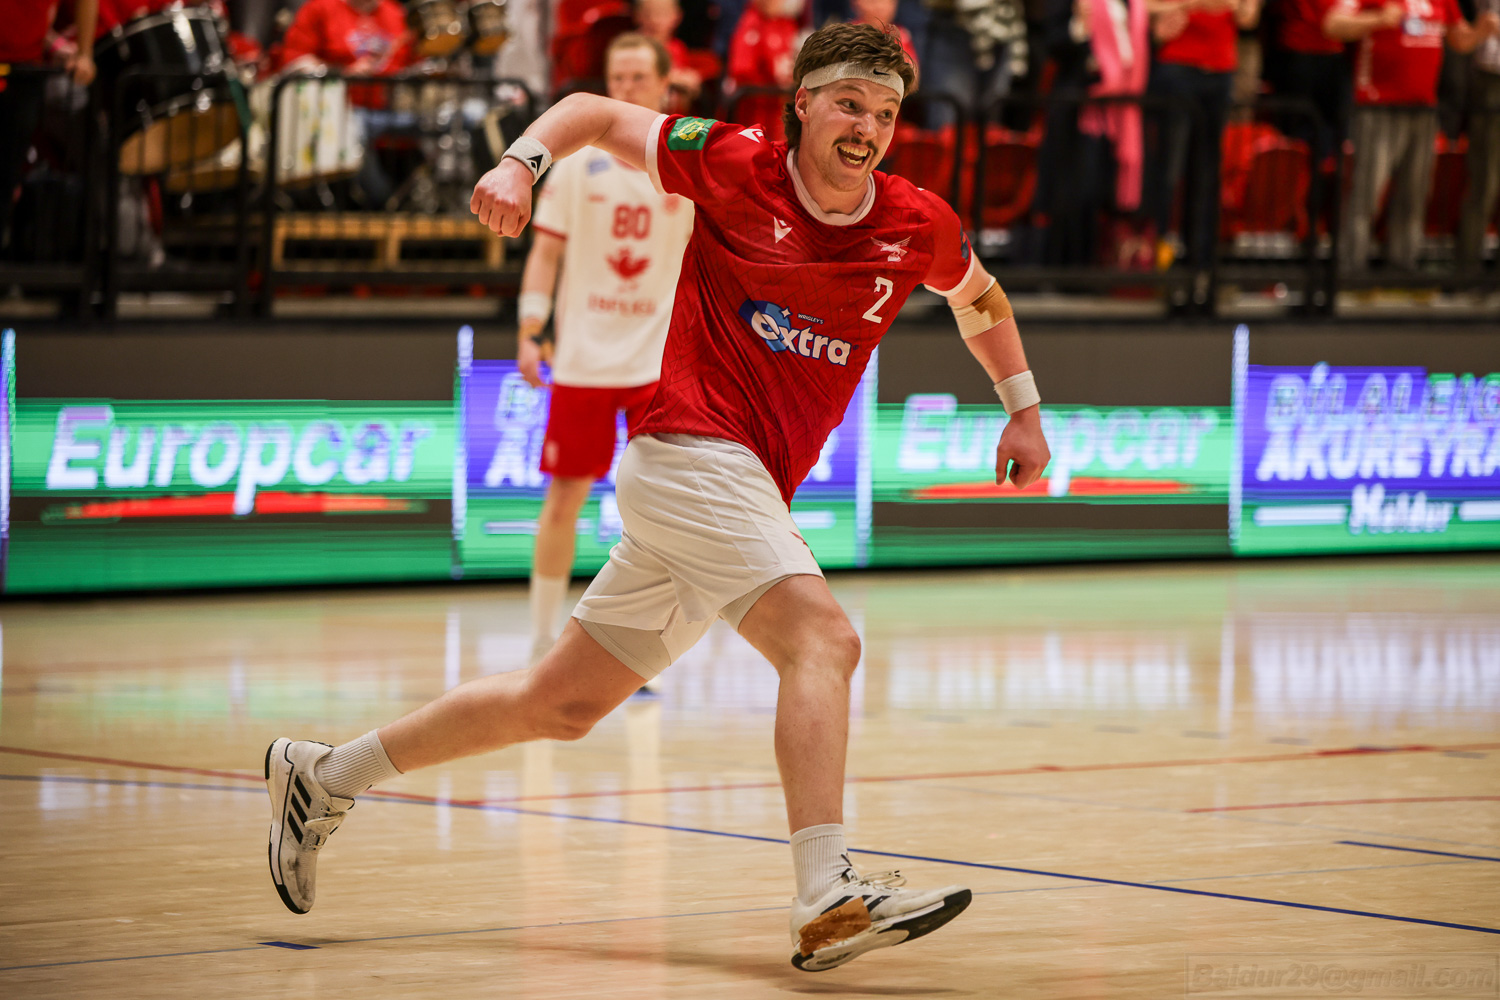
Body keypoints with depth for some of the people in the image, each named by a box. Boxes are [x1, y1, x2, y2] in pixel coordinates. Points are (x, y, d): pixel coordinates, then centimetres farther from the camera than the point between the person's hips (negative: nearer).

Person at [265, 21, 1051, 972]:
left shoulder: (920, 226, 5)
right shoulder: (735, 164, -6)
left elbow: (981, 297, 26)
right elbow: (597, 114, 5)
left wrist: (1025, 410, 19)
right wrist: (523, 161, -13)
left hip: (748, 491, 6)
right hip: (689, 449, -6)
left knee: (562, 703, 12)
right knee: (823, 638, -26)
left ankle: (327, 776, 24)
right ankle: (829, 897, -36)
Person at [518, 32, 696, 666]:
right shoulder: (580, 161, 2)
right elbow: (546, 251, 4)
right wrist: (530, 333, -6)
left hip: (661, 359, -1)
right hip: (583, 357, 1)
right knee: (564, 497, 4)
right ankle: (542, 641, 17)